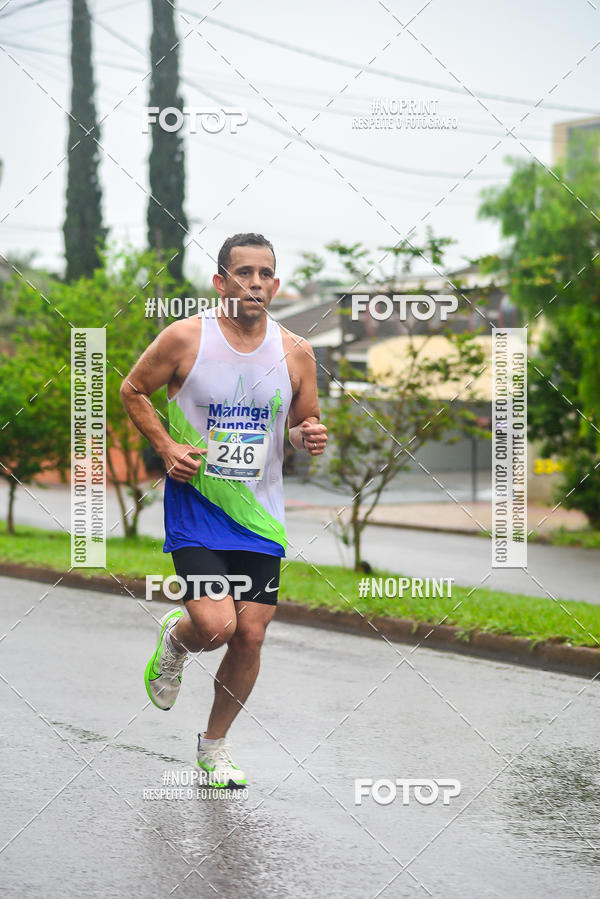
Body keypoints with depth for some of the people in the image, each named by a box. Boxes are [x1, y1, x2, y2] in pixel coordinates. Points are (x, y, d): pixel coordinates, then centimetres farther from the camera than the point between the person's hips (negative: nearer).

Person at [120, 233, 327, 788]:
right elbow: (133, 391, 5)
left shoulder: (296, 353, 0)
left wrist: (309, 436, -10)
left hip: (259, 513, 3)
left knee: (251, 635, 1)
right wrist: (167, 446, -9)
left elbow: (304, 423, 13)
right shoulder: (185, 338, -9)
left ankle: (215, 742, 24)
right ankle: (175, 640, 22)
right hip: (195, 505, -3)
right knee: (216, 625, -17)